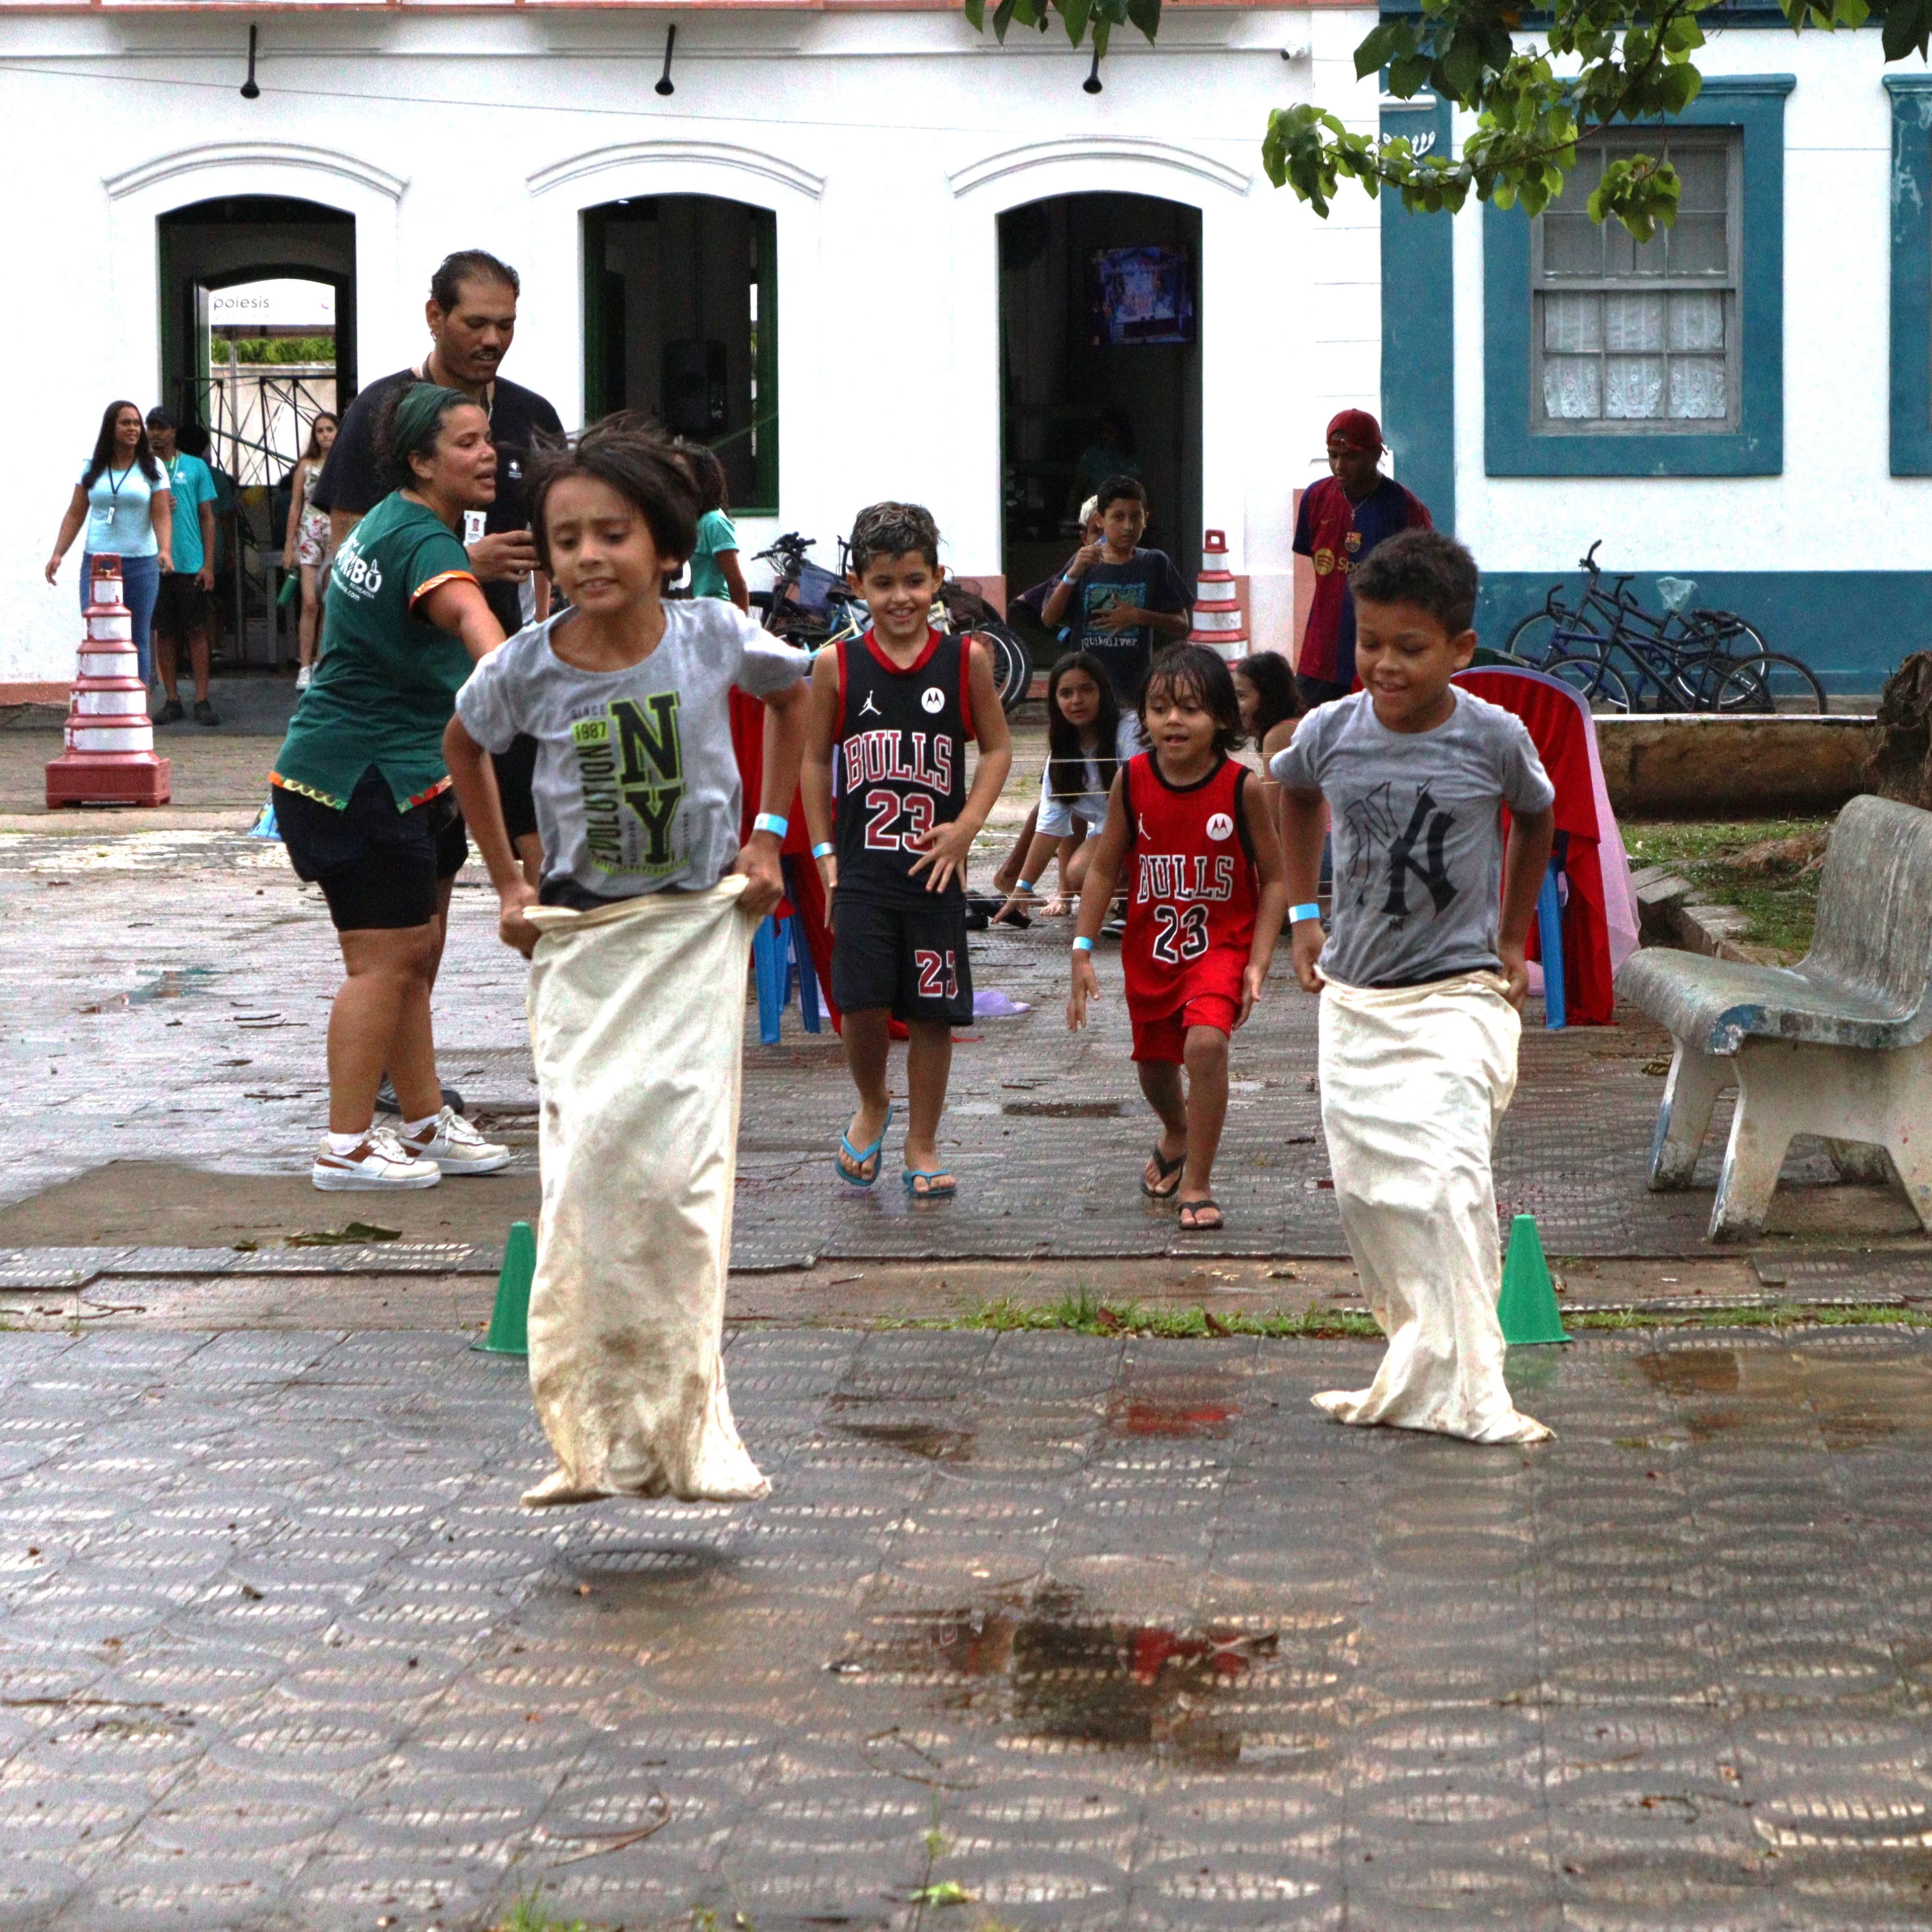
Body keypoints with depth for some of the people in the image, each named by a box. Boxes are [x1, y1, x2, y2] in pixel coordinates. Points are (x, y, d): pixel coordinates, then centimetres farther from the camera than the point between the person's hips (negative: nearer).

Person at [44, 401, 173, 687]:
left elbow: (161, 515, -4)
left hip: (140, 564, -1)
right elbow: (75, 514, 9)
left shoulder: (152, 468, 3)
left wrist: (165, 550, -21)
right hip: (96, 563, 1)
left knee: (138, 639, 2)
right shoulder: (92, 468, 8)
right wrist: (58, 554, 0)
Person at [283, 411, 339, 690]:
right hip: (310, 538, -1)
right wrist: (288, 545, 4)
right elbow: (295, 507, 7)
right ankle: (305, 667, -8)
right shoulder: (306, 466, 5)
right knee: (310, 603, -10)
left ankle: (322, 662, 13)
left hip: (339, 538, 1)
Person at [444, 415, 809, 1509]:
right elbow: (466, 749, 14)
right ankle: (599, 1437, -3)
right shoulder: (525, 668, -9)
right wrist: (509, 884, 9)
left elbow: (792, 693, 12)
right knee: (588, 1163, -10)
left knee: (684, 1169, -9)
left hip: (697, 929, 0)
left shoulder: (713, 635, -10)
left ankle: (690, 1429, -2)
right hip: (581, 939, 1)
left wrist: (768, 833, 8)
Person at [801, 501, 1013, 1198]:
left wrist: (965, 827, -4)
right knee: (862, 1002, -9)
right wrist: (824, 850, 4)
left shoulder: (965, 659, 0)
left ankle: (923, 1147, 17)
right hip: (861, 869, 0)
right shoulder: (837, 665, 0)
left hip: (935, 870, 0)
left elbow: (998, 748, 8)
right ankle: (871, 1106, 21)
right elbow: (816, 759, 9)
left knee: (932, 1011, 3)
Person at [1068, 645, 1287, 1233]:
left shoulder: (1242, 787, -14)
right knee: (1154, 1062, 19)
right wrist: (1082, 951, -1)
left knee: (1207, 1043, -26)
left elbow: (1275, 878, -6)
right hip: (1150, 950, 4)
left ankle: (1197, 1184, -13)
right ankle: (1176, 1136, 55)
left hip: (1220, 943, -4)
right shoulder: (1132, 781, -8)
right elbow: (1104, 869, 2)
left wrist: (1258, 963, -12)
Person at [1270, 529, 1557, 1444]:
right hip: (1353, 996, 4)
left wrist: (1512, 938, 13)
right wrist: (1303, 914, 16)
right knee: (1364, 1189, 7)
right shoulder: (1330, 731, -5)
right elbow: (1292, 794, 20)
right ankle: (1413, 1367, 23)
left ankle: (1468, 1393, -20)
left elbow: (1537, 818, 11)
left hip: (1455, 996, -4)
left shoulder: (1494, 738, -11)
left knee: (1450, 1181, -19)